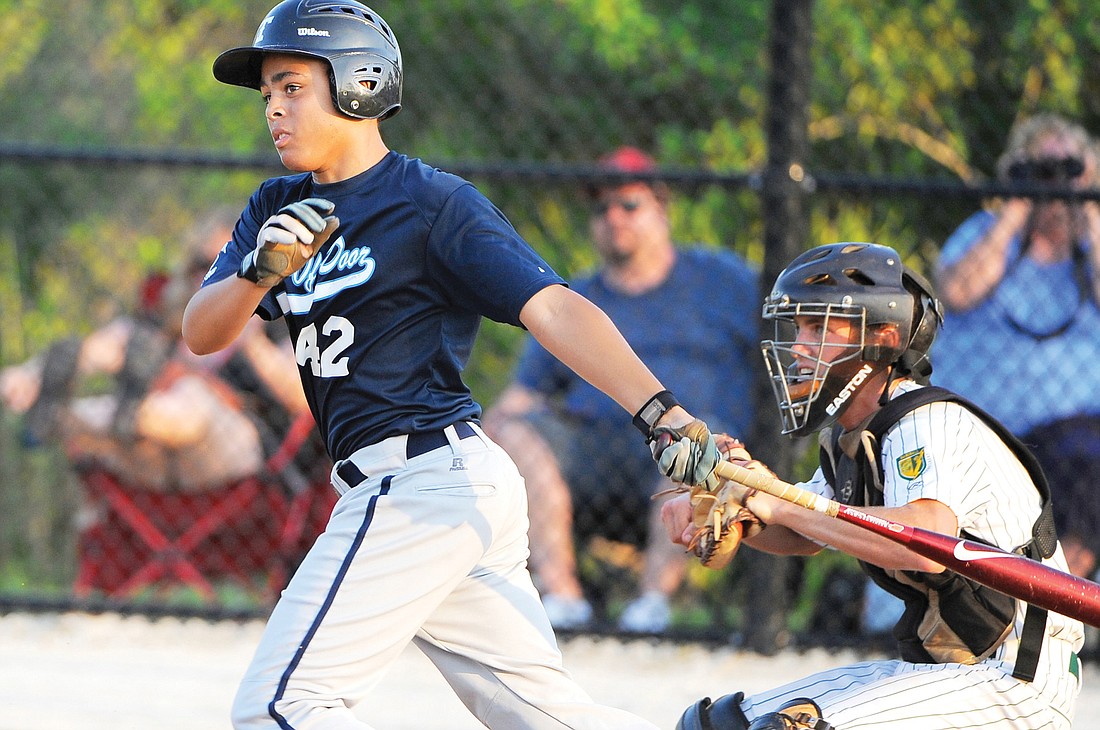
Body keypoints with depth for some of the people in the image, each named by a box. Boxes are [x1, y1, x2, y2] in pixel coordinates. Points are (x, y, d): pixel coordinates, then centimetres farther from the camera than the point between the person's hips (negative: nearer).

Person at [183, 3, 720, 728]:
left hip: (423, 475, -8)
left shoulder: (434, 204, -8)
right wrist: (260, 271, -18)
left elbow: (552, 307, -19)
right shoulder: (281, 209, 14)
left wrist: (663, 413, -33)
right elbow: (202, 334, 5)